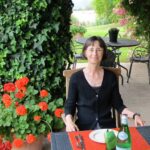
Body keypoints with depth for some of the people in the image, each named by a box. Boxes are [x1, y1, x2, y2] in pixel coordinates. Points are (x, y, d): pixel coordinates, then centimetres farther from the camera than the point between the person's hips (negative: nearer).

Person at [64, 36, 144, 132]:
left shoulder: (111, 77, 5)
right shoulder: (76, 78, -2)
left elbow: (118, 104, 9)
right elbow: (69, 106, 0)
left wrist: (134, 115, -7)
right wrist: (69, 121, -19)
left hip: (107, 126, 2)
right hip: (84, 127, -1)